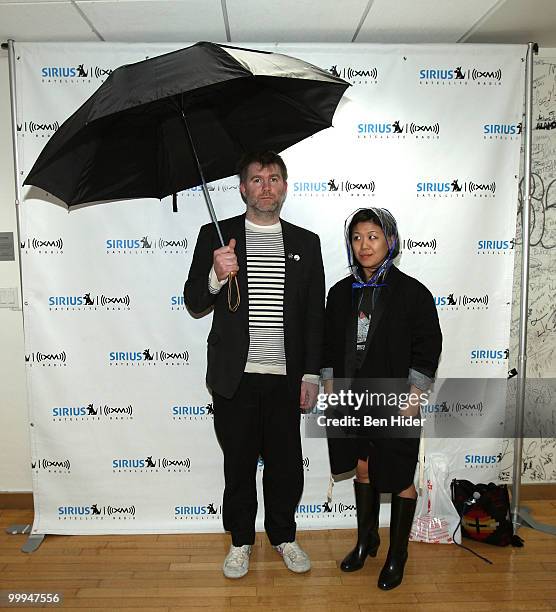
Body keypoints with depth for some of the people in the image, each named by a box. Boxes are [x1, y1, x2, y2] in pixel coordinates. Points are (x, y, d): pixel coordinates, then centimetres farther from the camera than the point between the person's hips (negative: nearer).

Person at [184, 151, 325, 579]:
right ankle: (241, 540, 36)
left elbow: (315, 314, 5)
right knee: (239, 463, 14)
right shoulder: (216, 236, 1)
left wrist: (312, 374, 1)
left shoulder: (306, 243, 6)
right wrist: (216, 276, -22)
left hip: (286, 377, 1)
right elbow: (194, 301, -1)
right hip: (235, 377, -1)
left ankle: (284, 536, 38)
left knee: (286, 463, 13)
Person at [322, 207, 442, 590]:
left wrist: (414, 395, -12)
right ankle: (366, 540, 38)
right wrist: (329, 386, 6)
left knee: (399, 478, 8)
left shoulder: (412, 292, -8)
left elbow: (428, 347, -8)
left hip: (394, 401, -4)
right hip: (352, 400, 4)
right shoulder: (341, 292, 5)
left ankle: (398, 554, 29)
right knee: (362, 469, 18)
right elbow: (330, 345, 10)